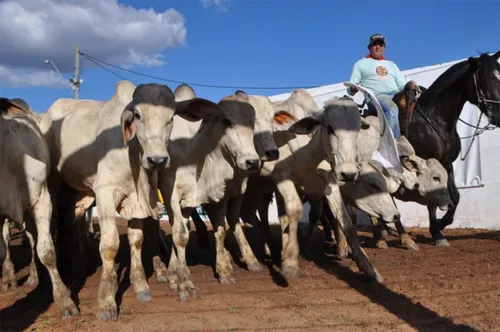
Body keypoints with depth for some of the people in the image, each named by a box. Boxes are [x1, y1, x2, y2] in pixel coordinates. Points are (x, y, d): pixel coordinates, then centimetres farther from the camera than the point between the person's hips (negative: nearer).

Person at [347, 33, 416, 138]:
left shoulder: (391, 64, 32)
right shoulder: (360, 64, 19)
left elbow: (401, 84, 22)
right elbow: (350, 90, 12)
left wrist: (409, 84, -2)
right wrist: (353, 89, -13)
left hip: (396, 94, 6)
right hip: (377, 96, -5)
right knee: (392, 108, -37)